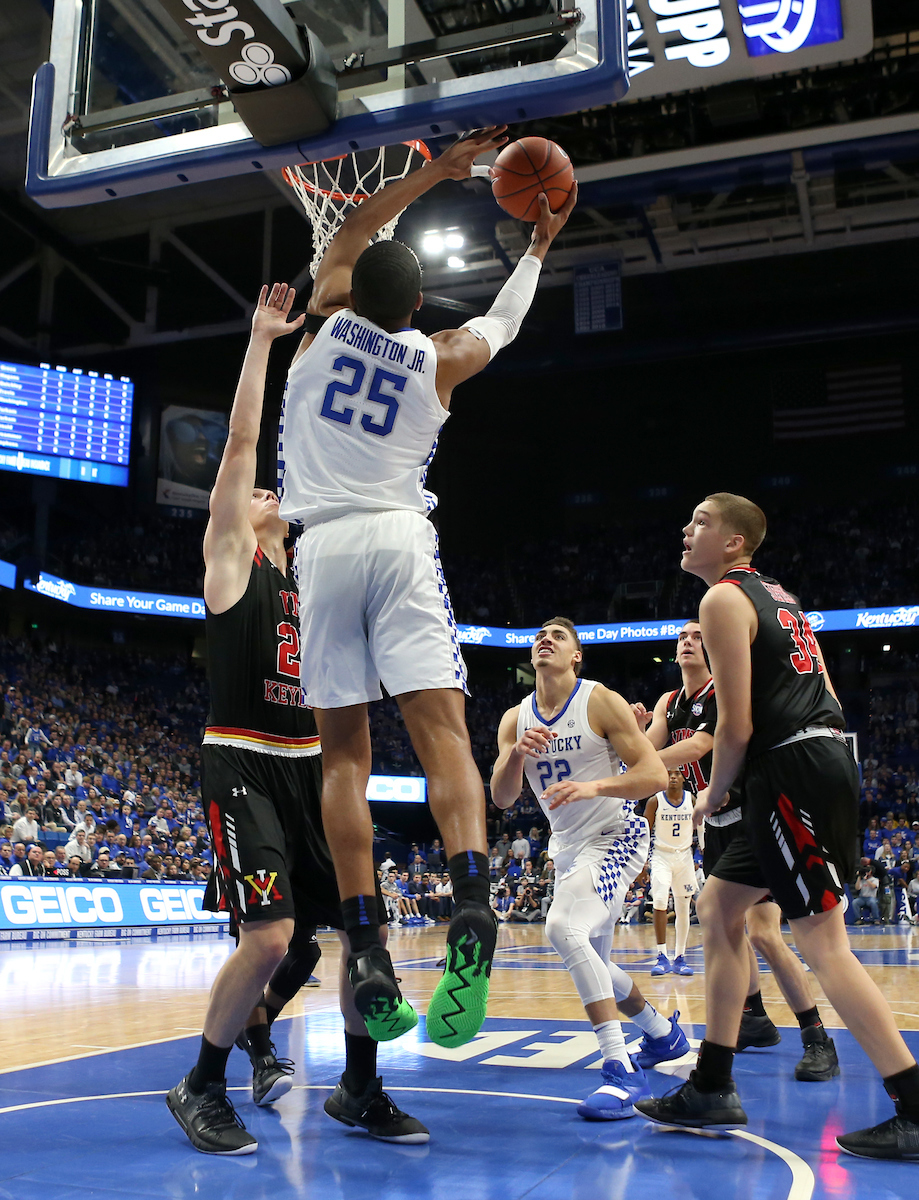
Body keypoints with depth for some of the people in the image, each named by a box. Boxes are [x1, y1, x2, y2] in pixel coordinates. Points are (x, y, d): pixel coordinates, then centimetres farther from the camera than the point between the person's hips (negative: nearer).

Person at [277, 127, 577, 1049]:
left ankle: (369, 956, -7)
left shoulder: (327, 319, 11)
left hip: (326, 546, 1)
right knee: (442, 731, -10)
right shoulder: (439, 358, 10)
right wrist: (538, 247, 46)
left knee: (344, 753, 1)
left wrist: (439, 169, 35)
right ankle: (471, 904, -34)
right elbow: (502, 323, 32)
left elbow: (353, 228, 28)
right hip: (402, 539, 0)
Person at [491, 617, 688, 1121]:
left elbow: (655, 775, -17)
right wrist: (518, 754, -24)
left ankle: (623, 1072, -26)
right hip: (567, 849, 7)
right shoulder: (515, 719, 3)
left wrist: (593, 787, -33)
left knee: (562, 928, -31)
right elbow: (501, 797, -4)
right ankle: (663, 1033, 44)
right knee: (589, 967, 17)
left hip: (615, 836, -7)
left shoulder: (601, 702, -12)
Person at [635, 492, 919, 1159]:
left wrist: (713, 797, 2)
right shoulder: (776, 594, 21)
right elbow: (825, 698, 19)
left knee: (822, 941, -7)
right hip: (826, 754, 10)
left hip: (792, 771, -10)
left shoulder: (723, 600, -8)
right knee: (718, 906, 14)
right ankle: (712, 1090, 18)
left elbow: (737, 726, -14)